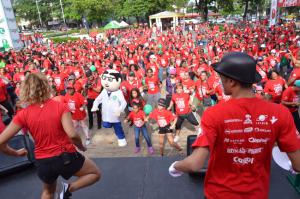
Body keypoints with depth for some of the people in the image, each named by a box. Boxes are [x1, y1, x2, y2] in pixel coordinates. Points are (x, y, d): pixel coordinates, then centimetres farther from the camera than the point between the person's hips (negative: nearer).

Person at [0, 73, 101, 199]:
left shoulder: (23, 114, -7)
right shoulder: (60, 106, -15)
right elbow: (72, 135, -24)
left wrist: (16, 153, 11)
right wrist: (81, 147, -4)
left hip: (43, 162, 4)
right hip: (66, 157, -4)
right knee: (95, 173, 19)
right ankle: (67, 189, 0)